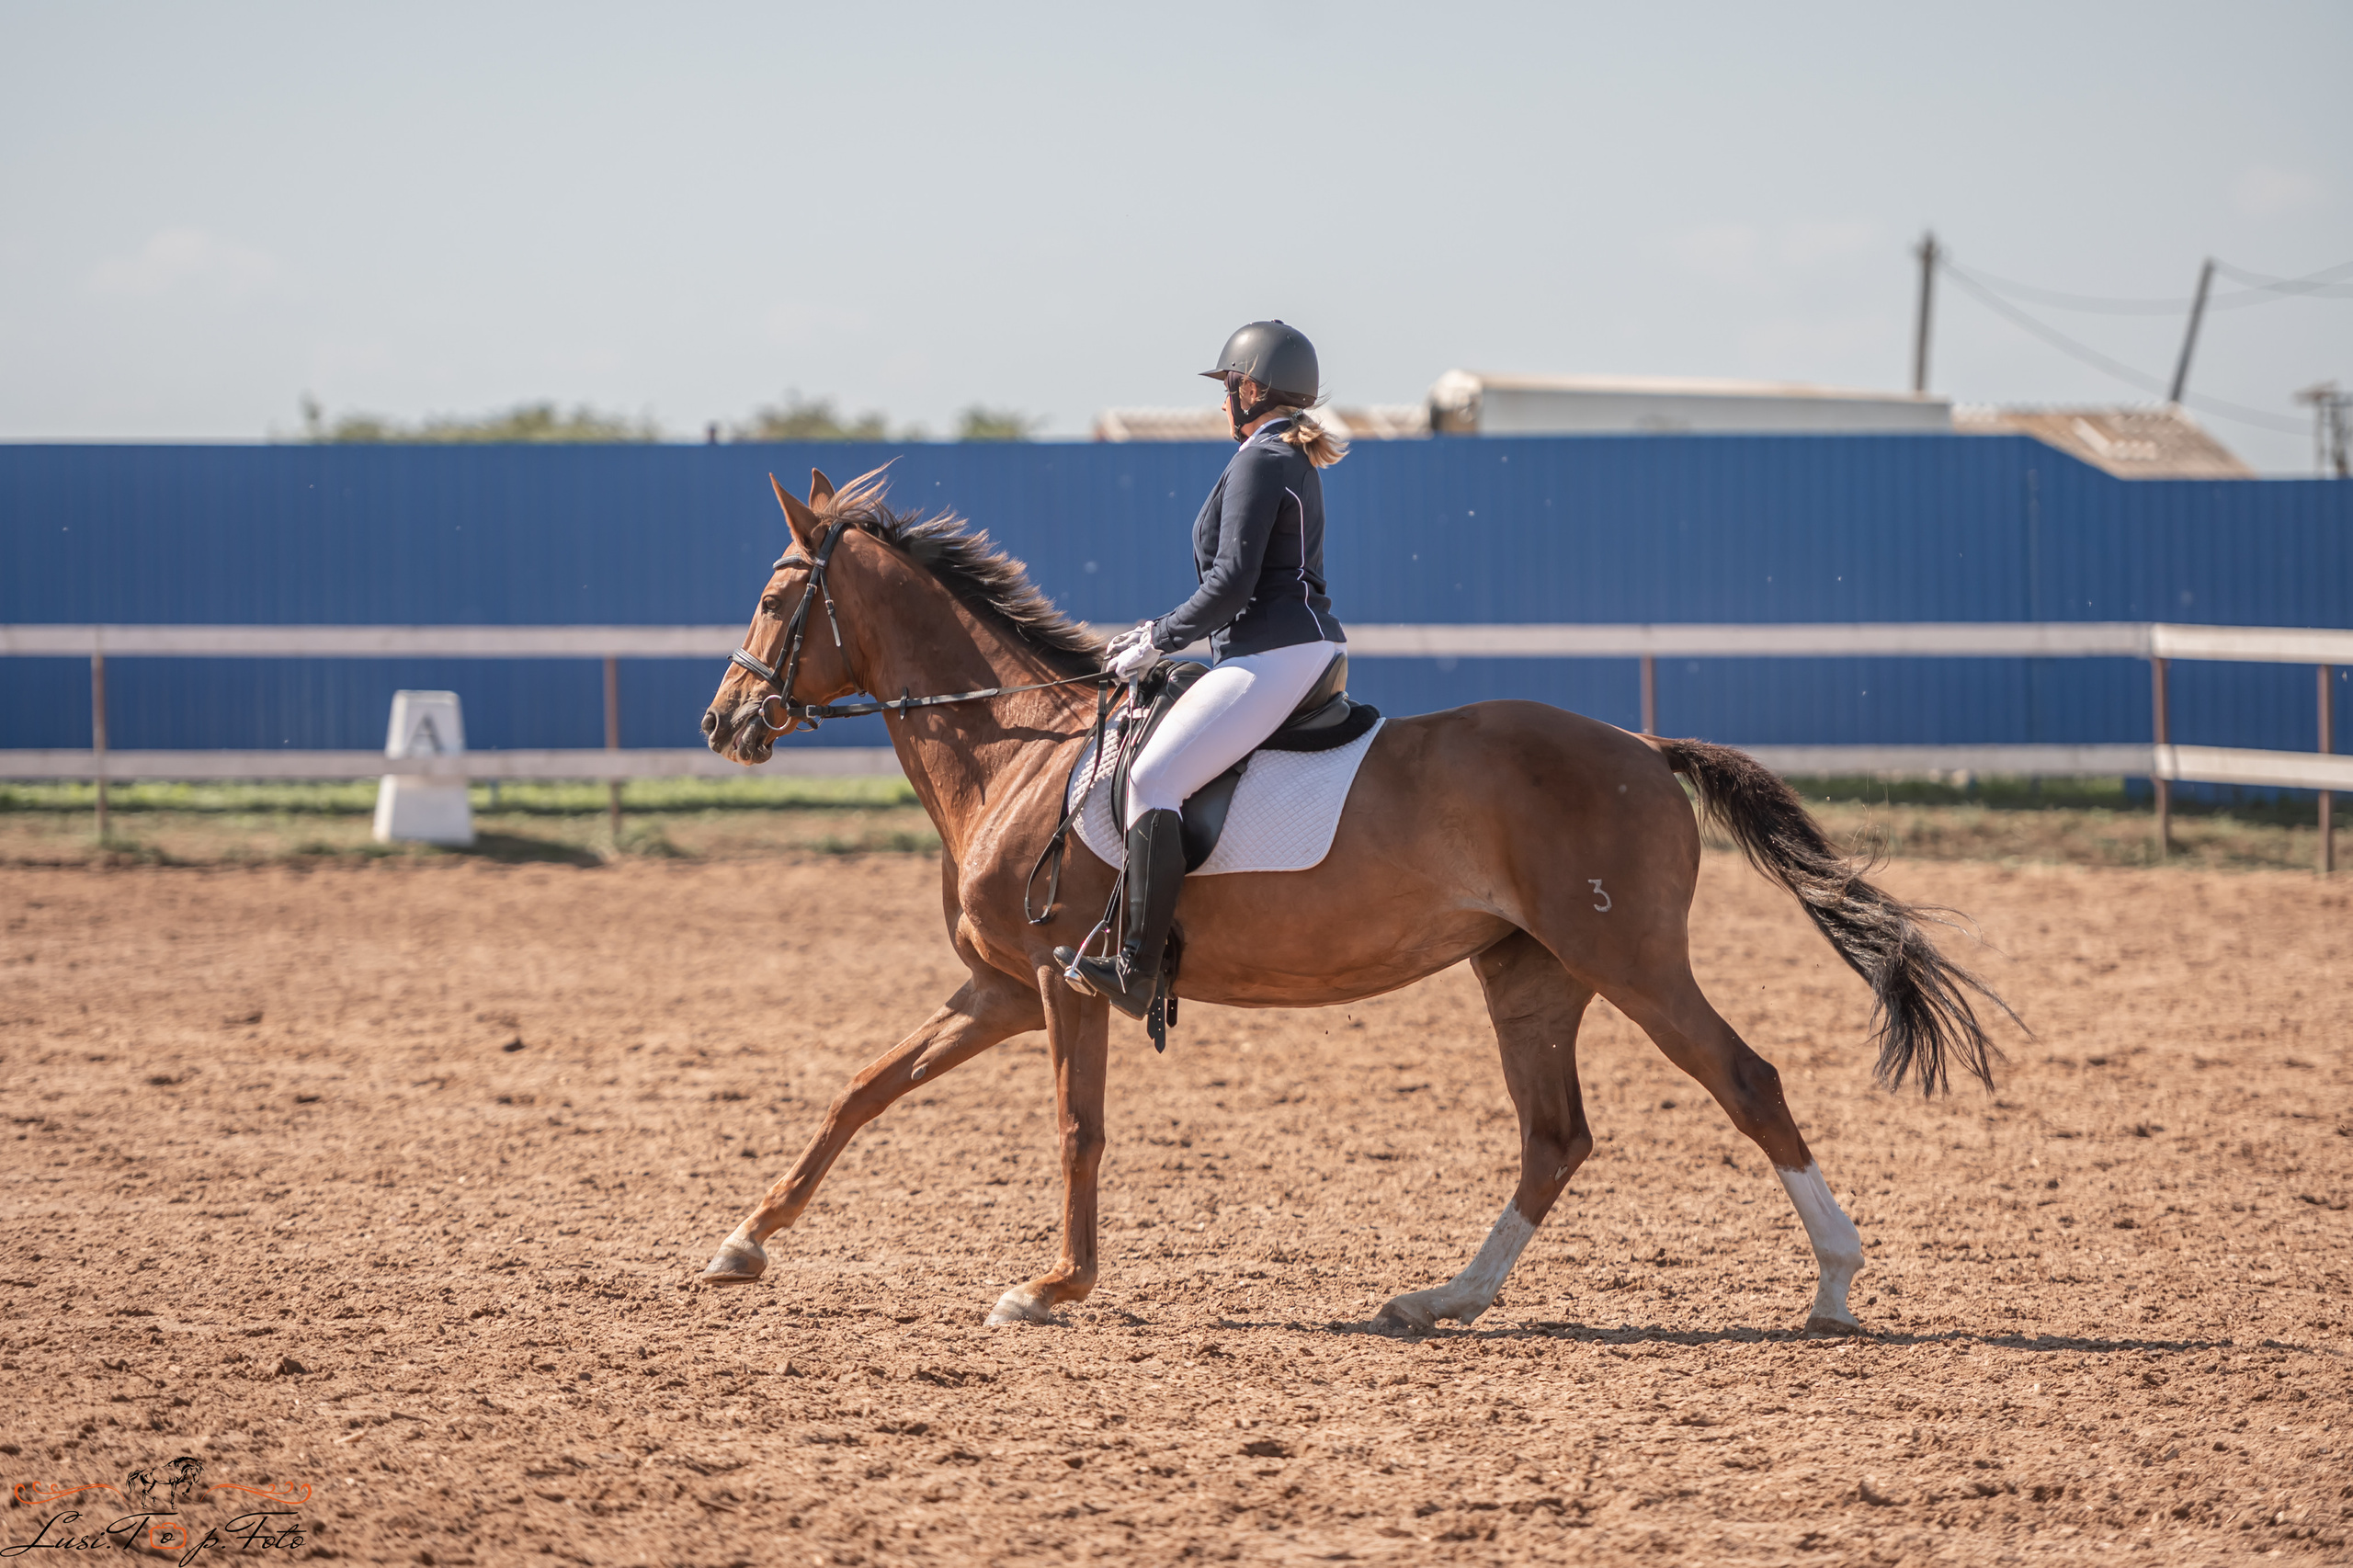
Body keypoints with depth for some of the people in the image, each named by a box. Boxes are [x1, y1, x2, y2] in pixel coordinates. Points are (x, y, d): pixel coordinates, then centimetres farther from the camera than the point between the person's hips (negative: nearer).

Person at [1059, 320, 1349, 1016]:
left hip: (1275, 654, -11)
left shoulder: (1260, 461, -12)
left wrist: (1159, 642, -9)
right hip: (1299, 649, 11)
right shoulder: (1296, 461, 20)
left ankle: (1137, 971, -28)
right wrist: (1161, 630, 19)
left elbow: (1232, 581, -18)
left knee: (1152, 777, -20)